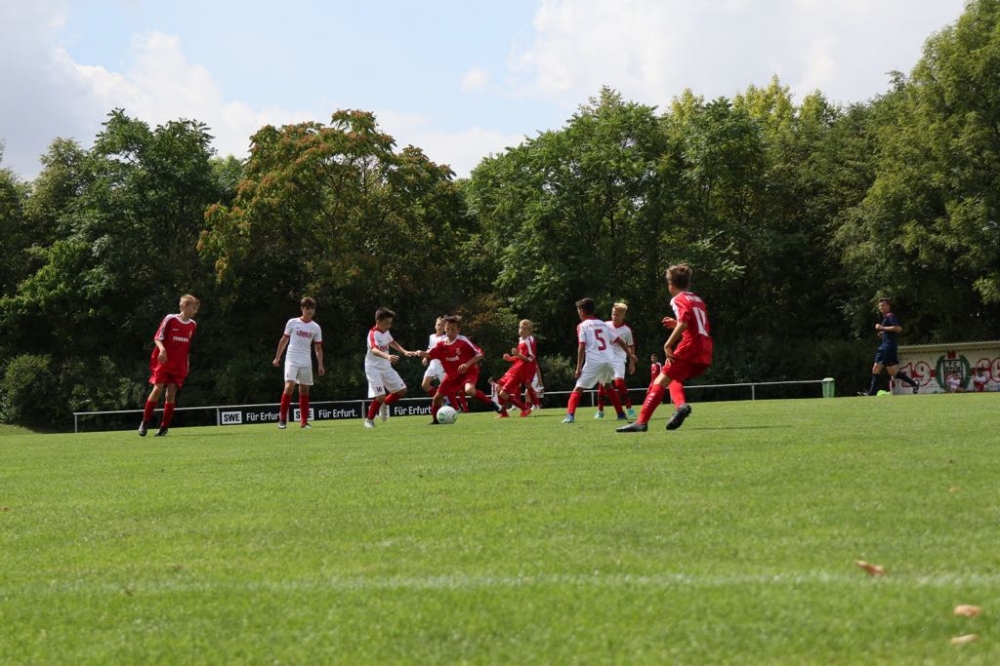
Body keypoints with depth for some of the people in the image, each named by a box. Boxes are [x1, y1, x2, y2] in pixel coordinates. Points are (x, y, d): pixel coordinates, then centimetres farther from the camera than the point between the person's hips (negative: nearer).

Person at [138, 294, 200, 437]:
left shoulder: (193, 325, 9)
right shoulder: (170, 319, -7)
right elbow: (157, 338, -6)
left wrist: (187, 364, 17)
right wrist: (162, 349, -25)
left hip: (179, 365, 4)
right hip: (163, 362, -4)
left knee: (171, 393, -2)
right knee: (157, 389, -12)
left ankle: (164, 426, 4)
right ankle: (145, 422, 0)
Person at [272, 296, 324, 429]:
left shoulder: (316, 328, 5)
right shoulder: (292, 322, 0)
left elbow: (318, 348, 9)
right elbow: (284, 340, 8)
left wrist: (320, 364, 0)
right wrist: (277, 357, 7)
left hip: (306, 363, 3)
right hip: (292, 360, -3)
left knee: (305, 390, 5)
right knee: (289, 386, -18)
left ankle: (304, 421, 9)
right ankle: (282, 418, -7)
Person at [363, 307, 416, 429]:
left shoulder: (386, 332, 4)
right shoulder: (373, 334, -22)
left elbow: (392, 342, 27)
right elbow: (374, 350, -42)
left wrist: (404, 351, 19)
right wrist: (387, 356, -58)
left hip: (386, 367, 8)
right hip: (374, 368, -8)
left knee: (402, 390, 6)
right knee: (381, 395, -17)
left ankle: (383, 405, 26)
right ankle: (369, 419, 4)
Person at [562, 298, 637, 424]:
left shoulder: (582, 325, 4)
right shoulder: (603, 324, 20)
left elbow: (581, 347, -7)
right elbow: (619, 341, 19)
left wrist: (578, 368, -7)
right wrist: (630, 355, 28)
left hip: (594, 362, -5)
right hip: (609, 360, 5)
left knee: (578, 389, -1)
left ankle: (570, 415, -17)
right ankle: (621, 413, 27)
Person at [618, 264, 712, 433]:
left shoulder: (678, 300, -1)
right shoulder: (698, 300, 24)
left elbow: (684, 322, -19)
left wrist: (668, 344, -15)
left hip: (689, 349, -8)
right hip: (705, 355, 8)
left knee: (660, 381, -7)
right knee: (674, 379, 24)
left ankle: (642, 421, -17)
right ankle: (681, 405, -4)